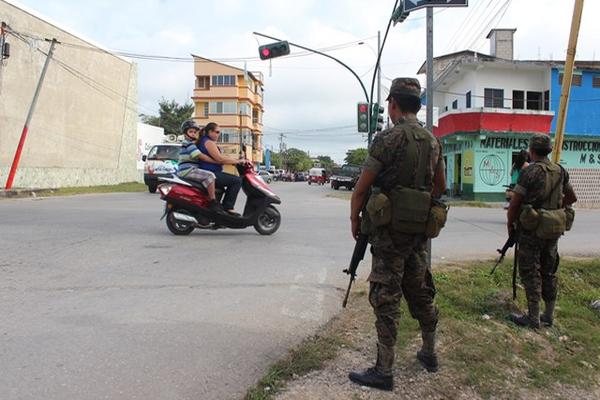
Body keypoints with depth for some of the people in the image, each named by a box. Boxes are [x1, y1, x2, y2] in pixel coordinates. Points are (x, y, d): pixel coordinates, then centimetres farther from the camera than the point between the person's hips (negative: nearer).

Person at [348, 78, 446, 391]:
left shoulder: (388, 138, -14)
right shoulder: (432, 141, 8)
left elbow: (362, 187, -13)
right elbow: (440, 187, 18)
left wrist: (355, 219, 0)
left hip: (390, 232, -7)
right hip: (420, 231, 7)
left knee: (386, 298, -1)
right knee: (420, 291, 19)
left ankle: (383, 371, 6)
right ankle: (429, 353, 34)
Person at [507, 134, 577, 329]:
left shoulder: (530, 172, -14)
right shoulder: (561, 171, 6)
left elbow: (515, 203, -13)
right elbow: (572, 197, 18)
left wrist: (510, 224, 0)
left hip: (532, 229, -6)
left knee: (530, 272, 1)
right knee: (549, 271, 14)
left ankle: (533, 318, 5)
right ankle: (549, 315, 22)